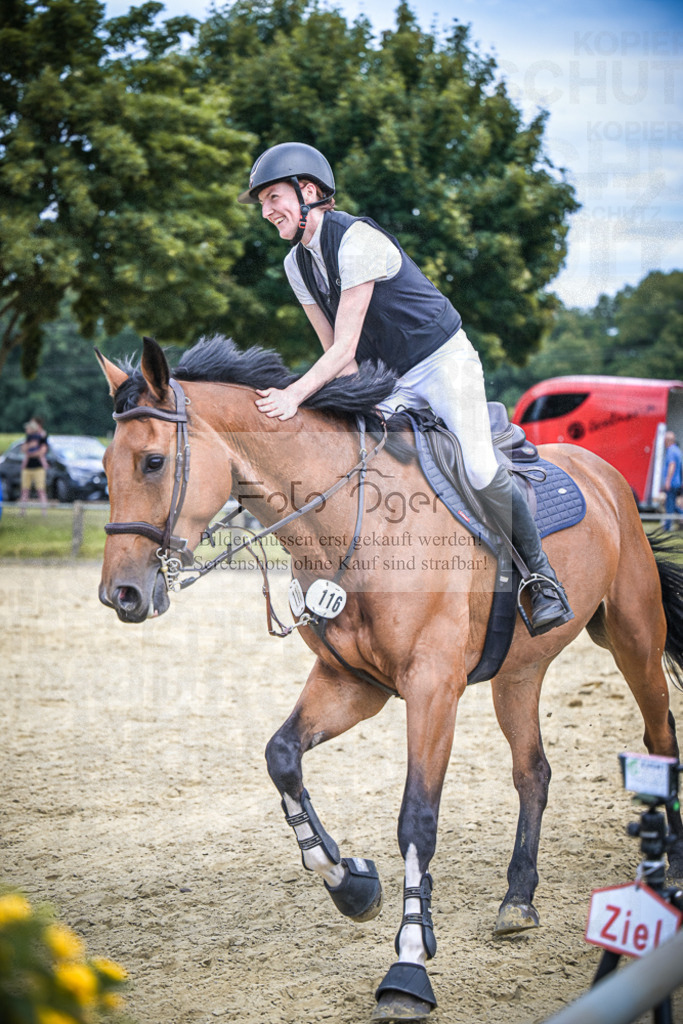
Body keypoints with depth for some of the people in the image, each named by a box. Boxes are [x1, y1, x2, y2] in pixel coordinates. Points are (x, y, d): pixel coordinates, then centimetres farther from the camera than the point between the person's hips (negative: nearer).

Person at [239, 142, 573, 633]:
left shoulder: (356, 240, -21)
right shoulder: (298, 264, 3)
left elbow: (346, 347, -25)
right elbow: (338, 354, 6)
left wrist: (296, 395, -34)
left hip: (444, 360, -8)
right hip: (393, 380, 8)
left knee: (480, 471, -21)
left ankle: (544, 577, -3)